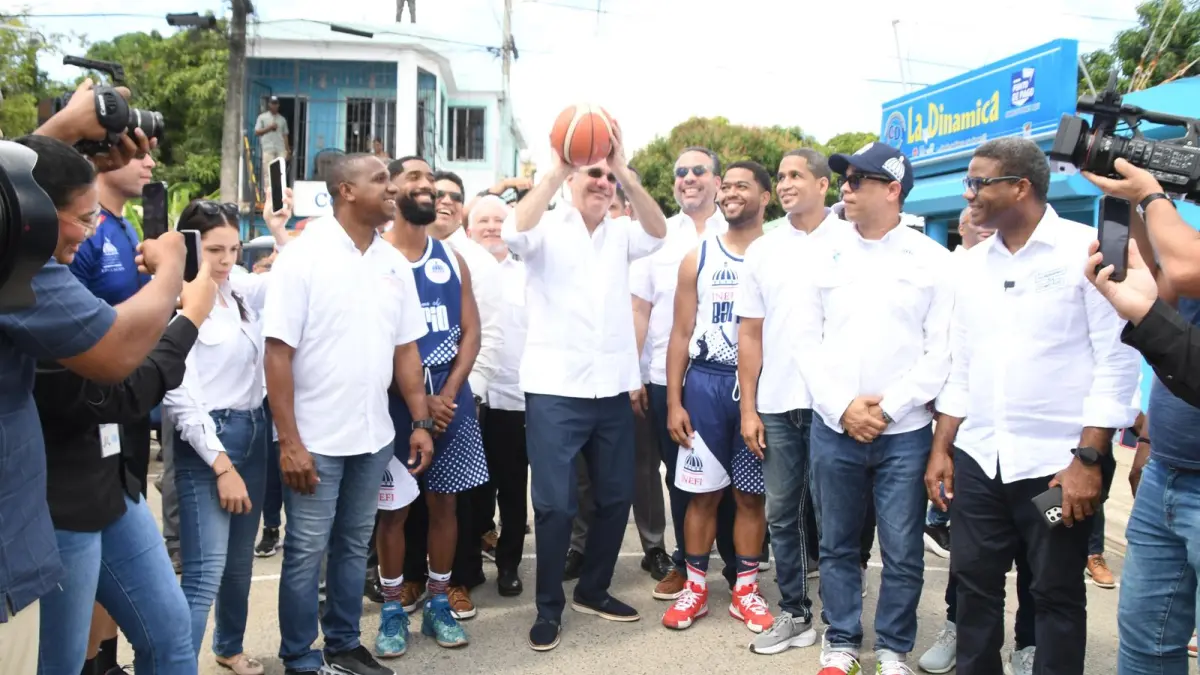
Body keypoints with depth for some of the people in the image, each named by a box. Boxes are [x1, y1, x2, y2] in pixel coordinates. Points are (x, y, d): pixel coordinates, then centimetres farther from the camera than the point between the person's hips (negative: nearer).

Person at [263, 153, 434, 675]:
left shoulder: (394, 263, 6)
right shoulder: (303, 256, -11)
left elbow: (406, 348, 10)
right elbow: (278, 352, -13)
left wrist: (421, 422, 7)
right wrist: (289, 441, -16)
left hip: (375, 436, 5)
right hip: (315, 438, -5)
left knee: (354, 545, 16)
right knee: (306, 553, 5)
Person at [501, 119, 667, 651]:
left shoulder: (621, 234, 11)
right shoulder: (547, 229, 0)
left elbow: (658, 233, -9)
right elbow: (514, 232, -21)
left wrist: (627, 173, -20)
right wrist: (556, 170, -24)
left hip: (612, 389, 5)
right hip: (554, 389, -4)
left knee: (616, 497, 13)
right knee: (555, 504, -1)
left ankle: (592, 591, 31)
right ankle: (549, 606, 16)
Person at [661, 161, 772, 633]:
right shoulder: (698, 257, 5)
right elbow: (681, 334, 5)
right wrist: (673, 401, -2)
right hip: (705, 383, 1)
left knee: (751, 494, 9)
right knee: (703, 492, 6)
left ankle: (745, 589, 21)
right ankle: (696, 587, 19)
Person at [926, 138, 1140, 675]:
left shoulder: (1086, 249, -8)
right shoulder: (975, 263, 10)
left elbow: (1116, 361, -11)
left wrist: (1088, 459, -14)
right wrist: (940, 448, 10)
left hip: (1057, 462, -5)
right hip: (977, 459, 5)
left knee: (1056, 594, 8)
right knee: (974, 582, 12)